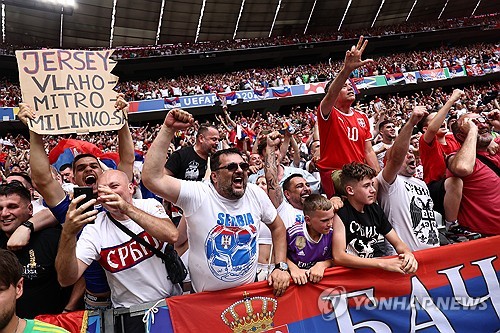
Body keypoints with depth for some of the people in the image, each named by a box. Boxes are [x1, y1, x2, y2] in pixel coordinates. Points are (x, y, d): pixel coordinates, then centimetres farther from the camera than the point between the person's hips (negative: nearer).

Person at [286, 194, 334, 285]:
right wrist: (293, 268, -16)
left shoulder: (330, 234, -7)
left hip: (318, 280, 2)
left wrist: (322, 265, -13)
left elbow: (333, 259, 5)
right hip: (296, 281, -2)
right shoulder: (293, 233, -18)